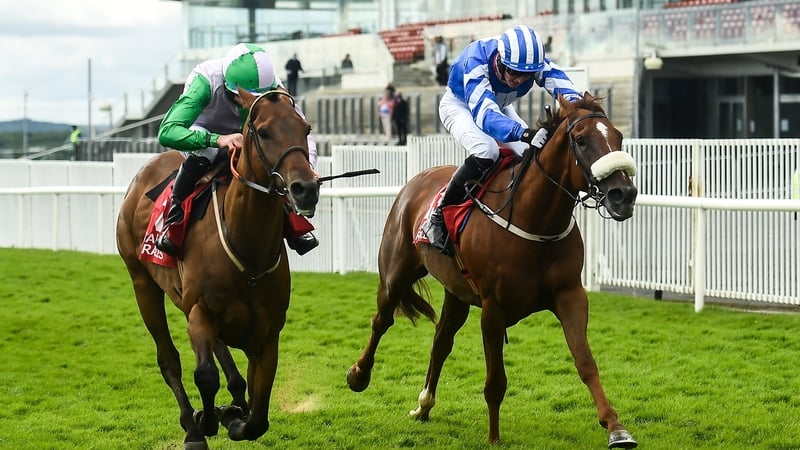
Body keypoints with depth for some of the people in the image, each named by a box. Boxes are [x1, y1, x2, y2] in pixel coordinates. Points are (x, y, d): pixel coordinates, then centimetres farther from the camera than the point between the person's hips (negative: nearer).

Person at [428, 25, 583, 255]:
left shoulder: (534, 60, -28)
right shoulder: (476, 63, -42)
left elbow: (561, 83, -40)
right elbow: (483, 113, -52)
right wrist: (524, 133, -69)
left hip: (500, 108, 6)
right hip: (459, 105, -6)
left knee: (537, 153, -15)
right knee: (486, 149, -34)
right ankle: (439, 216, -22)